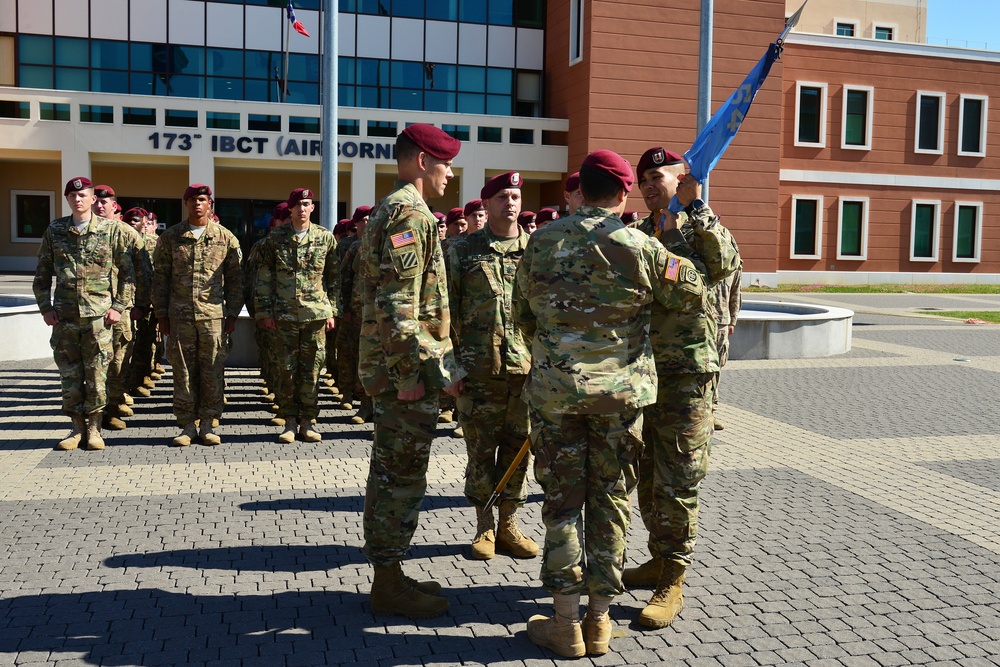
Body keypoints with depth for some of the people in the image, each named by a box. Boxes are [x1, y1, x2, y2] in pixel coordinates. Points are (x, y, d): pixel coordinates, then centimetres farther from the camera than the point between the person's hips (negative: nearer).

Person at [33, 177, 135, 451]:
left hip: (99, 315, -2)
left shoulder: (111, 229, 1)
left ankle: (94, 428, 11)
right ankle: (77, 427, 17)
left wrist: (120, 306, -4)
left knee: (97, 374, 0)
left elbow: (127, 272, 3)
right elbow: (41, 274, 14)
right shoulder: (54, 231, 9)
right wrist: (45, 308, 5)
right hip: (64, 316, 3)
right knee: (69, 374, 6)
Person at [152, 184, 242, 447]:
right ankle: (187, 426, 13)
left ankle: (208, 425, 11)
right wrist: (161, 314, 4)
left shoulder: (226, 238, 6)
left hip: (213, 315, -1)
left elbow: (234, 279, 7)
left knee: (213, 371, 2)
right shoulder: (170, 237, 8)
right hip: (179, 316, 1)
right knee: (183, 371, 4)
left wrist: (232, 314, 2)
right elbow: (160, 277, 9)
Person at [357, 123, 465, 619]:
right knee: (402, 477, -2)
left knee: (391, 474, 16)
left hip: (391, 369, 11)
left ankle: (388, 575, 27)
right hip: (408, 372, -11)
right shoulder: (409, 212, -15)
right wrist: (437, 369, -21)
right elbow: (398, 309, -23)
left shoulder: (389, 210, 19)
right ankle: (389, 585, 9)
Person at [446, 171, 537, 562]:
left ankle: (508, 526, 21)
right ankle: (484, 528, 18)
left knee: (517, 449, 8)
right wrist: (455, 360, -2)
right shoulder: (464, 251, 5)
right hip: (479, 368, -1)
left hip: (527, 366, 2)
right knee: (481, 449, 5)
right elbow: (450, 309, 4)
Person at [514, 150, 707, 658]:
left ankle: (566, 623, 13)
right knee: (612, 500, 10)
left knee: (562, 501, 8)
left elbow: (523, 315, 10)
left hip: (554, 388, 1)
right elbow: (693, 296, 2)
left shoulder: (541, 241, 1)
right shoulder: (639, 246, -7)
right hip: (622, 389, -1)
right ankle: (600, 620, 18)